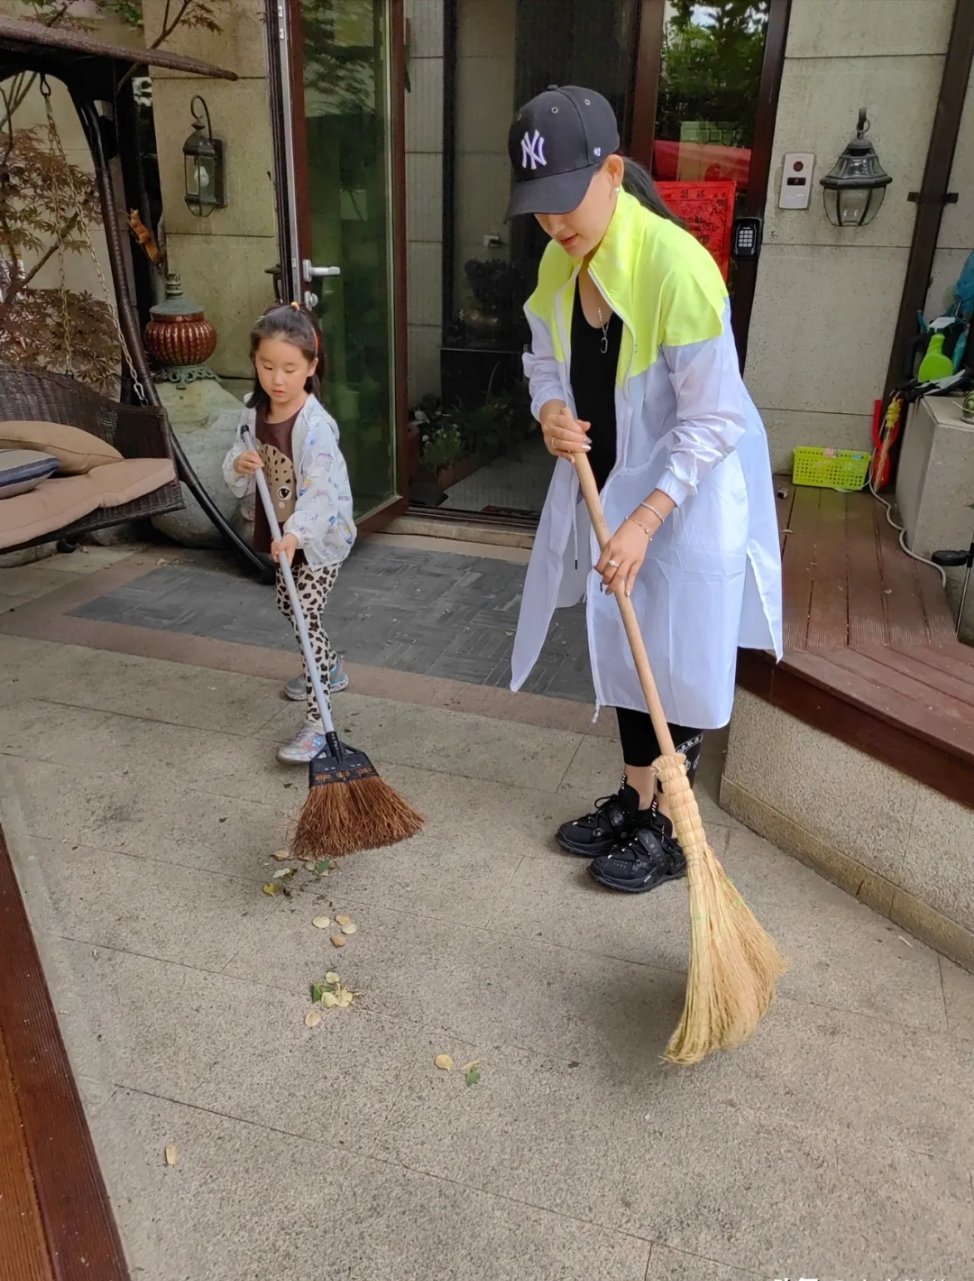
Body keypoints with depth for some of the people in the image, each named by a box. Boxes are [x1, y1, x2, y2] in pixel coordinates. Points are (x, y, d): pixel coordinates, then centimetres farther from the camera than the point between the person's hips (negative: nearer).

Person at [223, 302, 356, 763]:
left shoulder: (314, 424, -25)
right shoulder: (254, 412, -1)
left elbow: (319, 489, -32)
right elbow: (236, 477, 5)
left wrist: (295, 534, -46)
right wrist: (239, 465, -19)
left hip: (319, 535, -9)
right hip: (283, 532, 9)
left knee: (305, 617, -14)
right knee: (288, 605, 23)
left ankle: (317, 721, -10)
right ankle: (330, 669, 47)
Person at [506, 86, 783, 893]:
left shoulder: (677, 265, -25)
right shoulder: (558, 264, -1)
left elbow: (714, 419, -23)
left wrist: (643, 523, -26)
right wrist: (551, 410, -12)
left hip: (685, 500, -7)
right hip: (607, 486, 7)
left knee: (676, 667, 4)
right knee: (624, 652, 16)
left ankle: (670, 833, 24)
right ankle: (635, 802, 35)